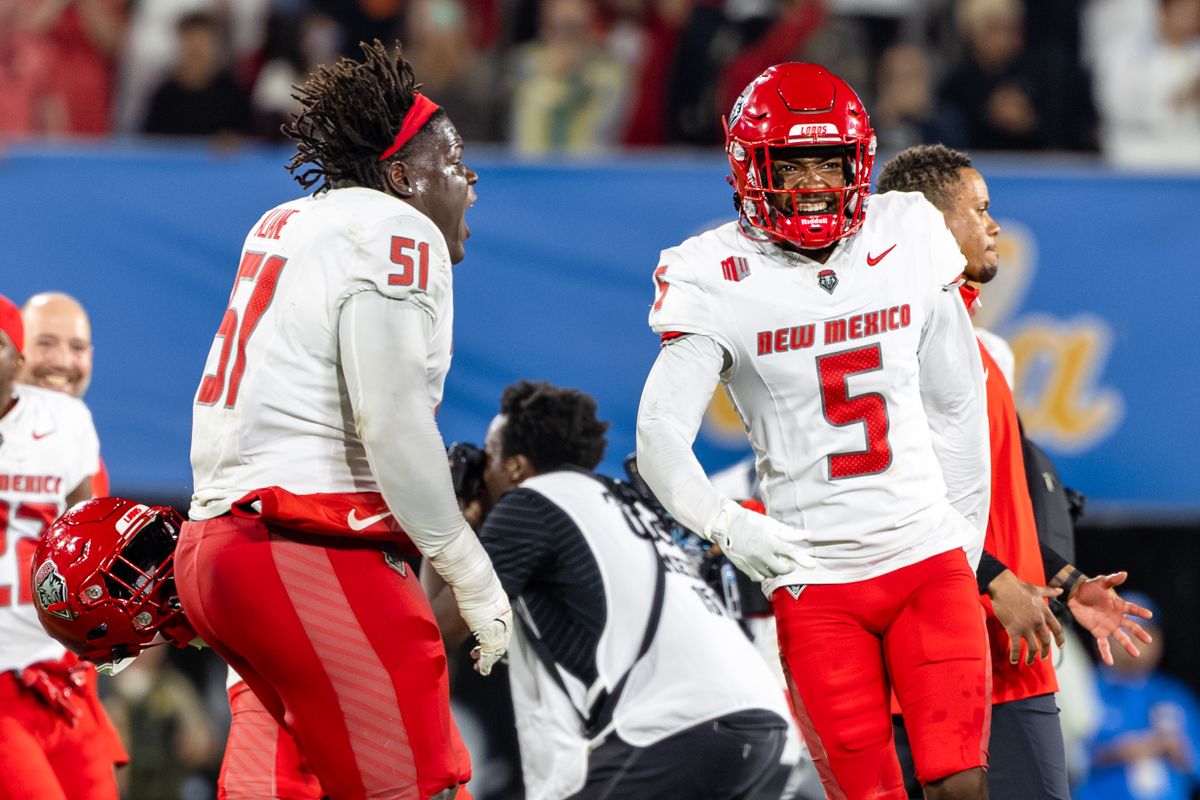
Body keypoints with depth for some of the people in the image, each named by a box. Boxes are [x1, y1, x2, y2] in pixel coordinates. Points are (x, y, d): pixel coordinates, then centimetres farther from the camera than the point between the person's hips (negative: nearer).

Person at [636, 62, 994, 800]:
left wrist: (966, 536, 14)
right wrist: (726, 526, -23)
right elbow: (662, 434, -8)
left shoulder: (907, 245, 4)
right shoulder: (721, 282, -5)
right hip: (816, 580, -2)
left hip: (929, 557, 2)